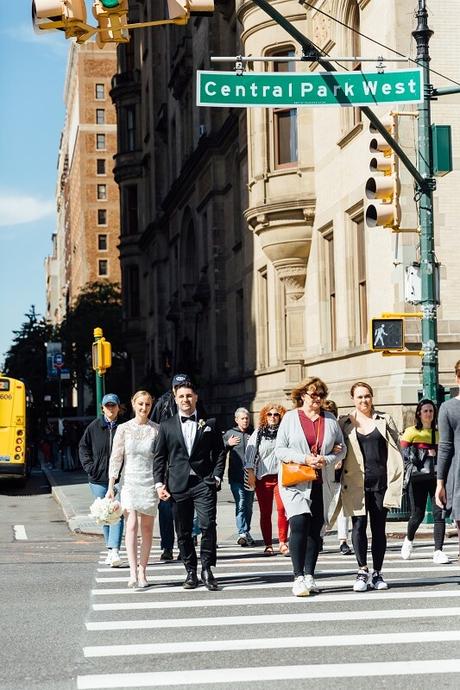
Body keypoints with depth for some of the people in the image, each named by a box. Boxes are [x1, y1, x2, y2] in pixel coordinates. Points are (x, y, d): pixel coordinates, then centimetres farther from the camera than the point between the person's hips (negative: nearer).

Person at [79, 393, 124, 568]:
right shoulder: (94, 427, 4)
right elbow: (83, 447, 12)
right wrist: (90, 468, 0)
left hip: (119, 478, -3)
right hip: (99, 478, 3)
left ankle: (114, 550, -18)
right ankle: (111, 550, 22)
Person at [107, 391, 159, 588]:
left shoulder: (156, 430, 3)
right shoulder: (124, 429, 2)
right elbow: (116, 458, 2)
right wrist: (111, 486, -3)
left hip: (150, 482, 1)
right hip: (129, 481, -1)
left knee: (147, 527, 4)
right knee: (131, 525, -12)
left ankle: (142, 572, 12)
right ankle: (133, 572, -18)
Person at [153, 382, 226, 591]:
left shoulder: (209, 424, 9)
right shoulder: (166, 426, 11)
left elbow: (219, 452, 10)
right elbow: (159, 457, 10)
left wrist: (216, 477, -1)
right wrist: (159, 484, 0)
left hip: (204, 483, -1)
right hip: (178, 485, 2)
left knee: (208, 526, -13)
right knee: (183, 532, 4)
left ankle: (207, 570, -3)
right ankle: (191, 572, 13)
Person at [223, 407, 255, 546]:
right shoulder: (229, 434, 6)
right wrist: (228, 444, -5)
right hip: (236, 476, -2)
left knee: (248, 505, 9)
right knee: (240, 504, -12)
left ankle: (246, 533, 22)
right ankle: (242, 533, -17)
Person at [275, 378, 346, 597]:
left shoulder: (330, 420, 11)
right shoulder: (290, 418, 3)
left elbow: (341, 448, 10)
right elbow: (280, 449, -1)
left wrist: (327, 460, -10)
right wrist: (304, 459, -14)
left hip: (322, 483, 3)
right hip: (295, 482, -3)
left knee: (315, 529, 6)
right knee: (299, 525, -15)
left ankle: (309, 576, 14)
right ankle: (298, 577, -14)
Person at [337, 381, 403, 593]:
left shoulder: (385, 420, 9)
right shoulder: (345, 423, 8)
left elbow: (395, 451, 7)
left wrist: (395, 480, -1)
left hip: (380, 480, 1)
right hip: (355, 482, -1)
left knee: (379, 527, 4)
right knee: (359, 525, -9)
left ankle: (377, 573, 12)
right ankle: (362, 571, -5)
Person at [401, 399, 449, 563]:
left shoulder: (438, 433, 15)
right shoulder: (411, 432, 4)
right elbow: (404, 453, -7)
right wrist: (426, 453, -12)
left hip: (436, 477, 3)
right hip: (417, 478, -2)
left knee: (439, 513, -9)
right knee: (417, 515, 0)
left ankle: (438, 551, -7)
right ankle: (408, 540, 30)